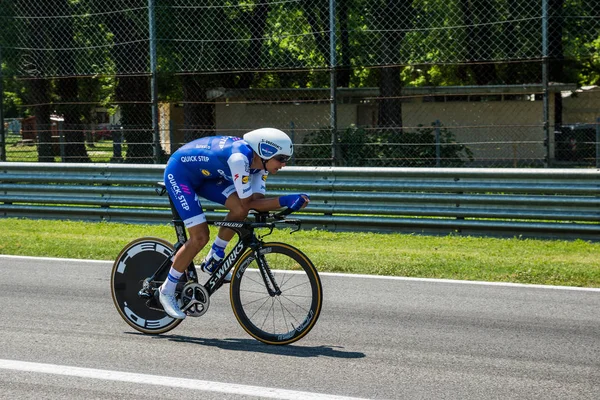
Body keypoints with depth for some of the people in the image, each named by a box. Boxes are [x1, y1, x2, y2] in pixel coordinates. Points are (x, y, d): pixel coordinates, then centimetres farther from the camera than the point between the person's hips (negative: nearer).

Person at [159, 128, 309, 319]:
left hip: (204, 174, 8)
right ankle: (167, 291, 1)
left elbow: (257, 200, -11)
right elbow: (248, 202, -29)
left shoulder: (260, 162, -8)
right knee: (200, 237, -15)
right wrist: (284, 201, -32)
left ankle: (213, 261, 5)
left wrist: (289, 203, -26)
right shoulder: (240, 158, -34)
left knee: (239, 209, -13)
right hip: (178, 173, -8)